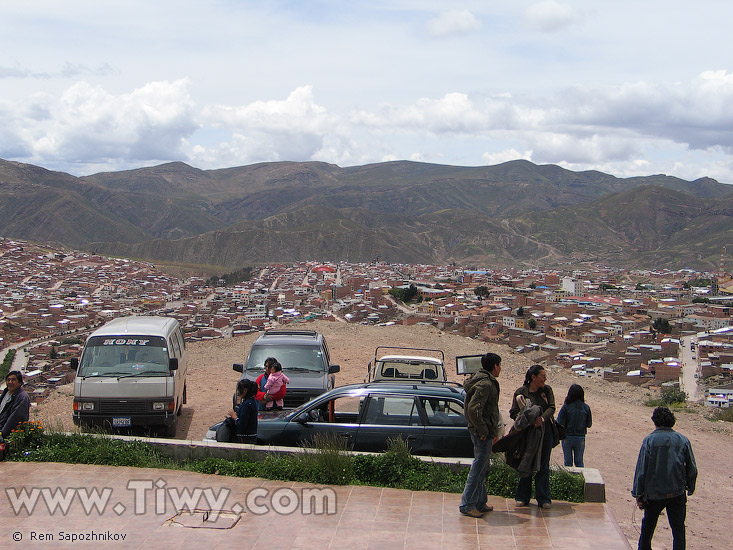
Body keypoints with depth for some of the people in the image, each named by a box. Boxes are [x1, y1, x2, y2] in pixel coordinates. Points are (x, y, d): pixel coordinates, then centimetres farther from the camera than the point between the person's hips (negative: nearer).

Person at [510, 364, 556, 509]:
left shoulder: (547, 390, 3)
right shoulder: (521, 392, -2)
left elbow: (551, 408, -4)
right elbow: (513, 413, -3)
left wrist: (542, 418, -23)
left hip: (545, 433, 1)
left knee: (543, 466, 4)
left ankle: (543, 499, 11)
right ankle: (522, 497, 14)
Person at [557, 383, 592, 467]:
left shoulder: (566, 406, -15)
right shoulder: (586, 408, -8)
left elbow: (560, 423, -14)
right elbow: (589, 424, 0)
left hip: (567, 437, -2)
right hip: (580, 438, 2)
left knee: (568, 462, 10)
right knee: (579, 462, 15)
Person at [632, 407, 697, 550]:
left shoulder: (649, 440, -9)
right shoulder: (683, 440, -2)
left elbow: (641, 469, -9)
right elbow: (692, 469, 2)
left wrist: (638, 495, -2)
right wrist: (690, 488, 17)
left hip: (654, 494, -1)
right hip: (677, 494, 1)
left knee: (647, 527, 17)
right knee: (678, 529, 7)